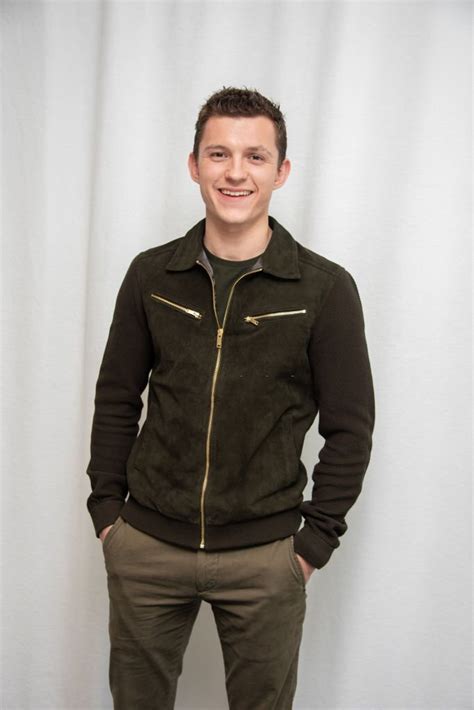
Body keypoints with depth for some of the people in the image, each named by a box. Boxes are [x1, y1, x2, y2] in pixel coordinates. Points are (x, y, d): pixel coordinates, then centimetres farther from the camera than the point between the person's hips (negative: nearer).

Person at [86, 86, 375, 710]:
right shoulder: (151, 275, -1)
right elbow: (116, 400, 7)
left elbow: (351, 428, -4)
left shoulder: (326, 289, -8)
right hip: (144, 545, 2)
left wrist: (316, 541, -5)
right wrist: (106, 506, 3)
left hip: (265, 556, -2)